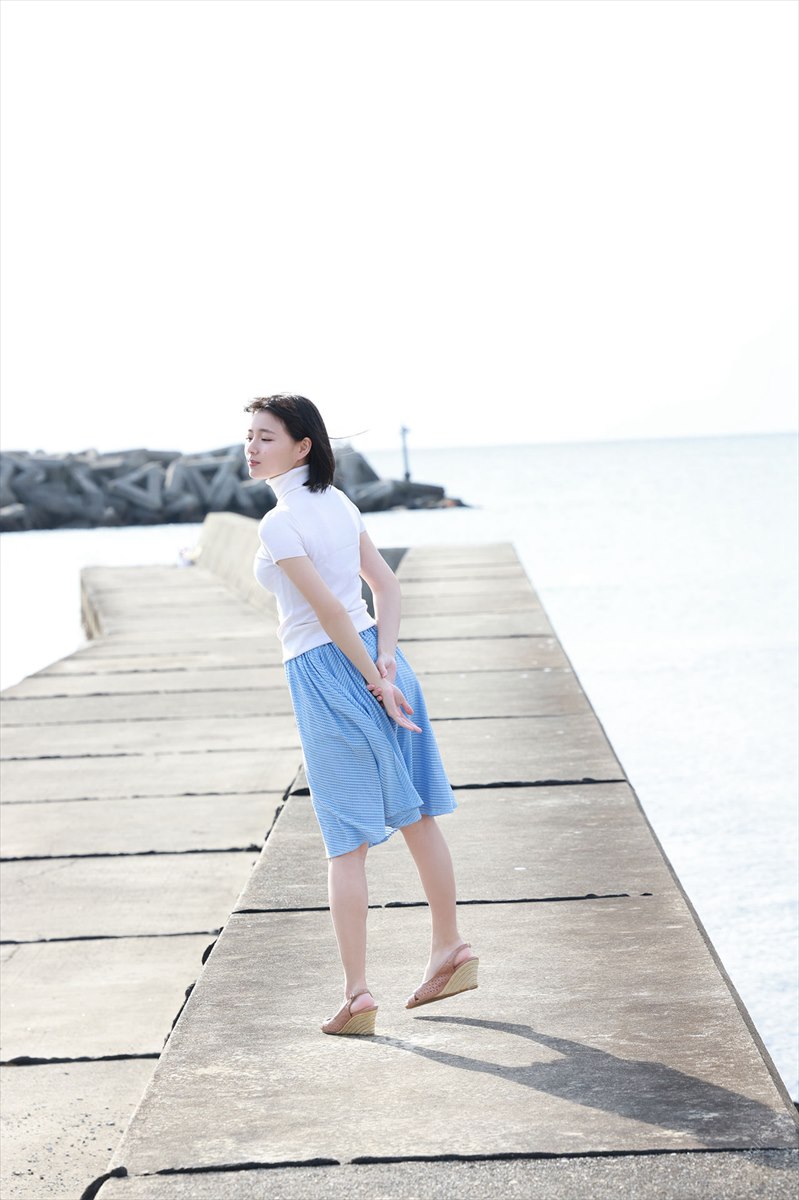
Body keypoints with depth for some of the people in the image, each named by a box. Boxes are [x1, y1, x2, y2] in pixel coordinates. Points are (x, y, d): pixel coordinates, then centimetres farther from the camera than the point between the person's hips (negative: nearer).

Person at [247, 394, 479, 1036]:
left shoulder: (278, 525, -17)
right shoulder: (338, 502, 8)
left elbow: (331, 610, -20)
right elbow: (388, 585, 6)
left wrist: (376, 682, -13)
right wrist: (387, 663, -3)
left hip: (325, 672, -7)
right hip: (375, 658, 7)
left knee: (347, 843, -2)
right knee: (415, 815, 16)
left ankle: (358, 993, 1)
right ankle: (450, 950, 27)